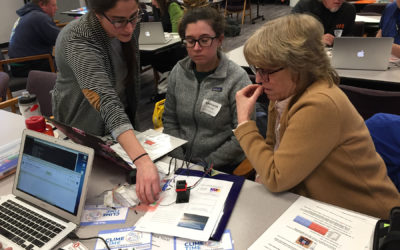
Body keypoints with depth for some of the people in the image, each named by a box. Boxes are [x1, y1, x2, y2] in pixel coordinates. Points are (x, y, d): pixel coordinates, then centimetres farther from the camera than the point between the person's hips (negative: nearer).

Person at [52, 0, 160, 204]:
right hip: (84, 131, -5)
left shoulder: (127, 29, -12)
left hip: (123, 120, 6)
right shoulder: (77, 41, -34)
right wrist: (142, 160, -58)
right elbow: (107, 102, -48)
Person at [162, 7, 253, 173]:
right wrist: (180, 159, -2)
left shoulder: (238, 79, -11)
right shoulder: (178, 72, 4)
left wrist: (206, 163, -11)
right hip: (181, 163, 4)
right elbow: (169, 121, 9)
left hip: (223, 167, -4)